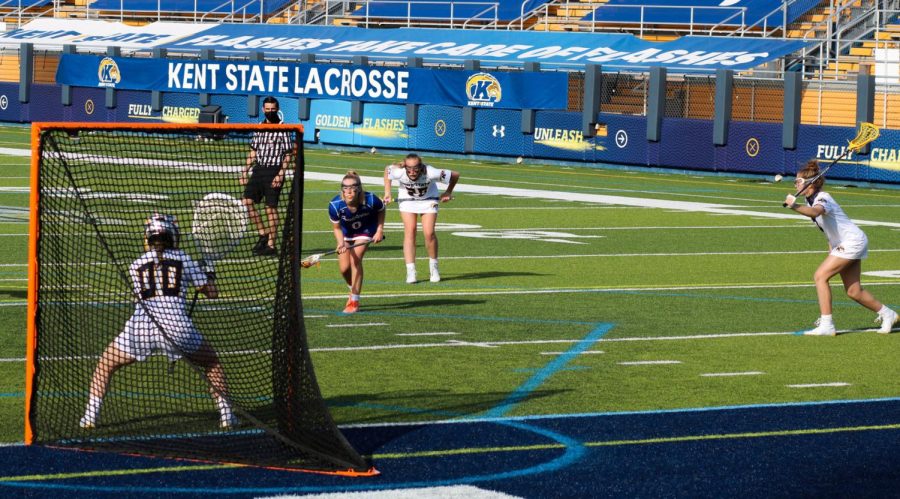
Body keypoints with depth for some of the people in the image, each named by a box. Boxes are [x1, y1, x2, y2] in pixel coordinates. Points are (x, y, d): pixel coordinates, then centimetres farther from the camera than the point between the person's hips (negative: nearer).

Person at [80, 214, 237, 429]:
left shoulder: (136, 265, 18)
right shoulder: (183, 259, 14)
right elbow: (212, 292, 18)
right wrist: (207, 275, 40)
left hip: (140, 328, 1)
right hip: (177, 327, -1)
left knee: (105, 364, 24)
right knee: (211, 362, 25)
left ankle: (91, 415, 10)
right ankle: (226, 413, 15)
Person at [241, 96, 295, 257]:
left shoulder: (283, 128, -5)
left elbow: (288, 154, -7)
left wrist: (281, 174, -16)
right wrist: (245, 171, 12)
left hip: (274, 171, -6)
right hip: (259, 169, 6)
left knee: (271, 207, -3)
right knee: (247, 201, -5)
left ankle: (271, 245, 3)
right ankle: (263, 233, 9)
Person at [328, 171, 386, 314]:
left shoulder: (370, 200, -33)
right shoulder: (335, 205, -33)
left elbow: (381, 210, -8)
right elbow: (337, 228, -18)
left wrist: (380, 230, -12)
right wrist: (341, 243, -36)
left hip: (366, 231, -2)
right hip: (346, 232, 2)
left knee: (355, 259, -20)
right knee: (344, 268, 0)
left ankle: (354, 301, -11)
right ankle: (354, 290, 35)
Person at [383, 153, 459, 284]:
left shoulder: (431, 173, -37)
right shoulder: (399, 173, -33)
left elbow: (455, 175, -22)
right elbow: (387, 169, -7)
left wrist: (448, 193, -7)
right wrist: (387, 192, -5)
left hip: (428, 200, -1)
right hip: (407, 199, 1)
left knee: (429, 233, -12)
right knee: (410, 232, -13)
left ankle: (433, 267, 13)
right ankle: (410, 272, -13)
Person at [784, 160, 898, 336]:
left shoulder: (822, 198, -22)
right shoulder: (811, 199, 7)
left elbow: (815, 212, -48)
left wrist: (794, 206, -63)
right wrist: (831, 249, 15)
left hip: (852, 241, -10)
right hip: (842, 244, 10)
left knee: (820, 276, -18)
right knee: (853, 291, 12)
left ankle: (826, 325, -19)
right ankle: (886, 314, 30)